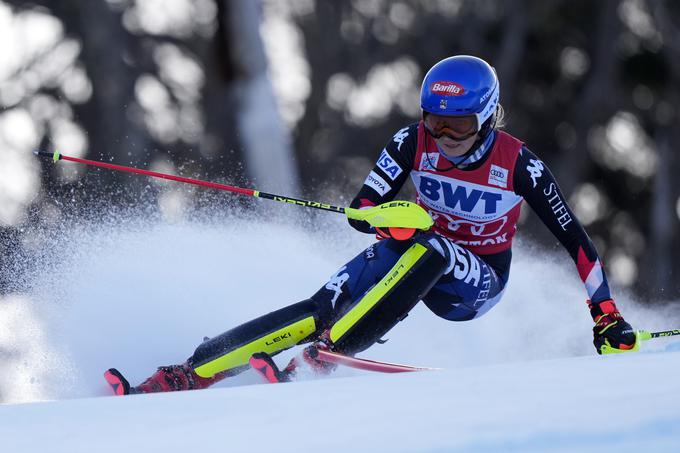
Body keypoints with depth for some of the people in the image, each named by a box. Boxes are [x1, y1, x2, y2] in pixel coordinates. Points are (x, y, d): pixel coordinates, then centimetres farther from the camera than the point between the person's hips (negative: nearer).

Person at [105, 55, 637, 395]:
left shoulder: (520, 164, -20)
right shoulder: (413, 143, -14)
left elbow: (574, 238, -12)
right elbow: (361, 210, -14)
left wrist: (606, 314, -14)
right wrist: (391, 219, -38)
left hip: (477, 282, -2)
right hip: (411, 253, 2)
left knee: (427, 251, -37)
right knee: (322, 307, -24)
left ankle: (319, 358, -44)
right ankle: (189, 374, -32)